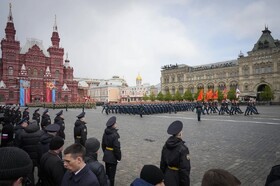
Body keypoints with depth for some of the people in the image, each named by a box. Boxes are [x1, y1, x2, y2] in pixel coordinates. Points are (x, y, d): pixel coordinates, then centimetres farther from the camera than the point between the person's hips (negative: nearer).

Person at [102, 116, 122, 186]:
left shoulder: (105, 132, -1)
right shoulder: (115, 134, -25)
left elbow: (103, 144, 9)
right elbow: (117, 148, -23)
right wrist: (119, 157, -12)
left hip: (106, 156, 7)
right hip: (113, 157, -7)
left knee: (107, 172, 22)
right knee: (111, 174, 8)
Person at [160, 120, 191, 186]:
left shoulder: (166, 145, -4)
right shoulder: (183, 149, -23)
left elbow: (163, 163, 5)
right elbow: (184, 168, -20)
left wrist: (163, 176, 17)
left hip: (167, 175, 6)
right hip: (177, 176, -6)